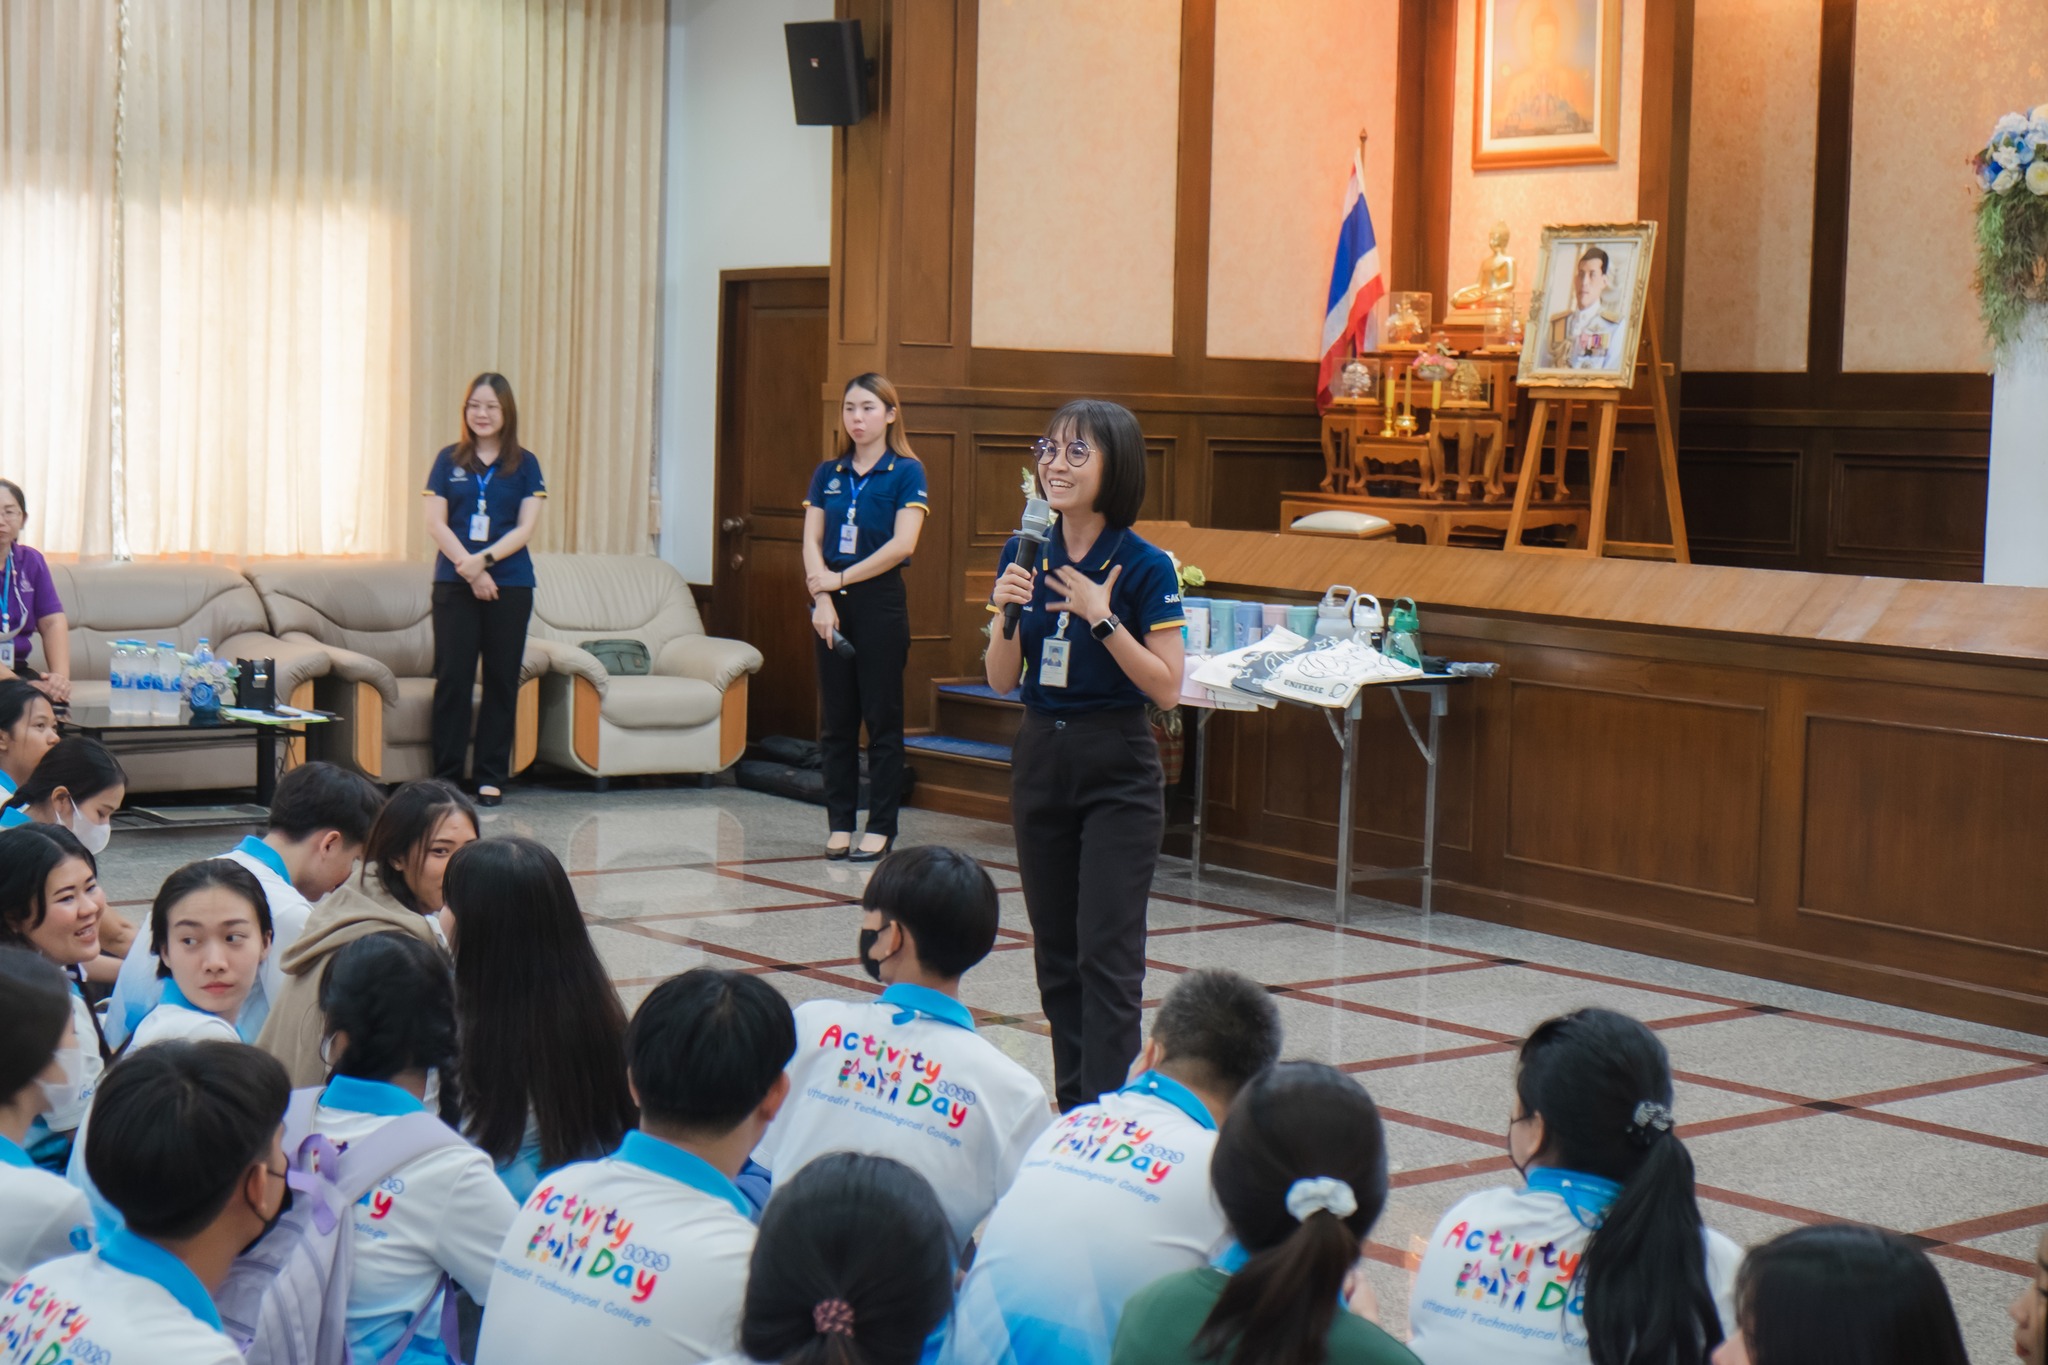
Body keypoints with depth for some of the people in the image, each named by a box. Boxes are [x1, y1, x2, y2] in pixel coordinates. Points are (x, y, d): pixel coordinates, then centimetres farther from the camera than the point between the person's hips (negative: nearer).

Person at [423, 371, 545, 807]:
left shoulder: (524, 464, 6)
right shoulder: (449, 460, 7)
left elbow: (526, 528, -1)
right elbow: (436, 523, 1)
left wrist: (484, 559, -14)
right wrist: (469, 569, -11)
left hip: (510, 585, 0)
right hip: (453, 586, 0)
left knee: (502, 680, 2)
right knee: (452, 678, -3)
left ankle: (491, 777, 9)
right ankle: (446, 776, 3)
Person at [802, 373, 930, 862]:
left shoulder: (906, 472, -2)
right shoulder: (828, 473, 10)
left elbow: (903, 543, -12)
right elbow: (811, 542, 4)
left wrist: (840, 577, -11)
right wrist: (822, 596, -11)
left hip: (881, 601, -4)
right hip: (831, 604, 4)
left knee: (882, 718, -1)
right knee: (836, 719, 6)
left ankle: (881, 828, 4)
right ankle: (839, 824, 12)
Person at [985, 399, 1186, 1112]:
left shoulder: (1145, 567, -10)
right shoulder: (1026, 554, 4)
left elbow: (1167, 688, -12)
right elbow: (1002, 680, 5)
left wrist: (1103, 618, -21)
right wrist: (1005, 613, -13)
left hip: (1117, 766, -5)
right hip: (1041, 757, 5)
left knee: (1107, 956, -8)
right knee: (1056, 953, 10)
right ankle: (1071, 1114, 19)